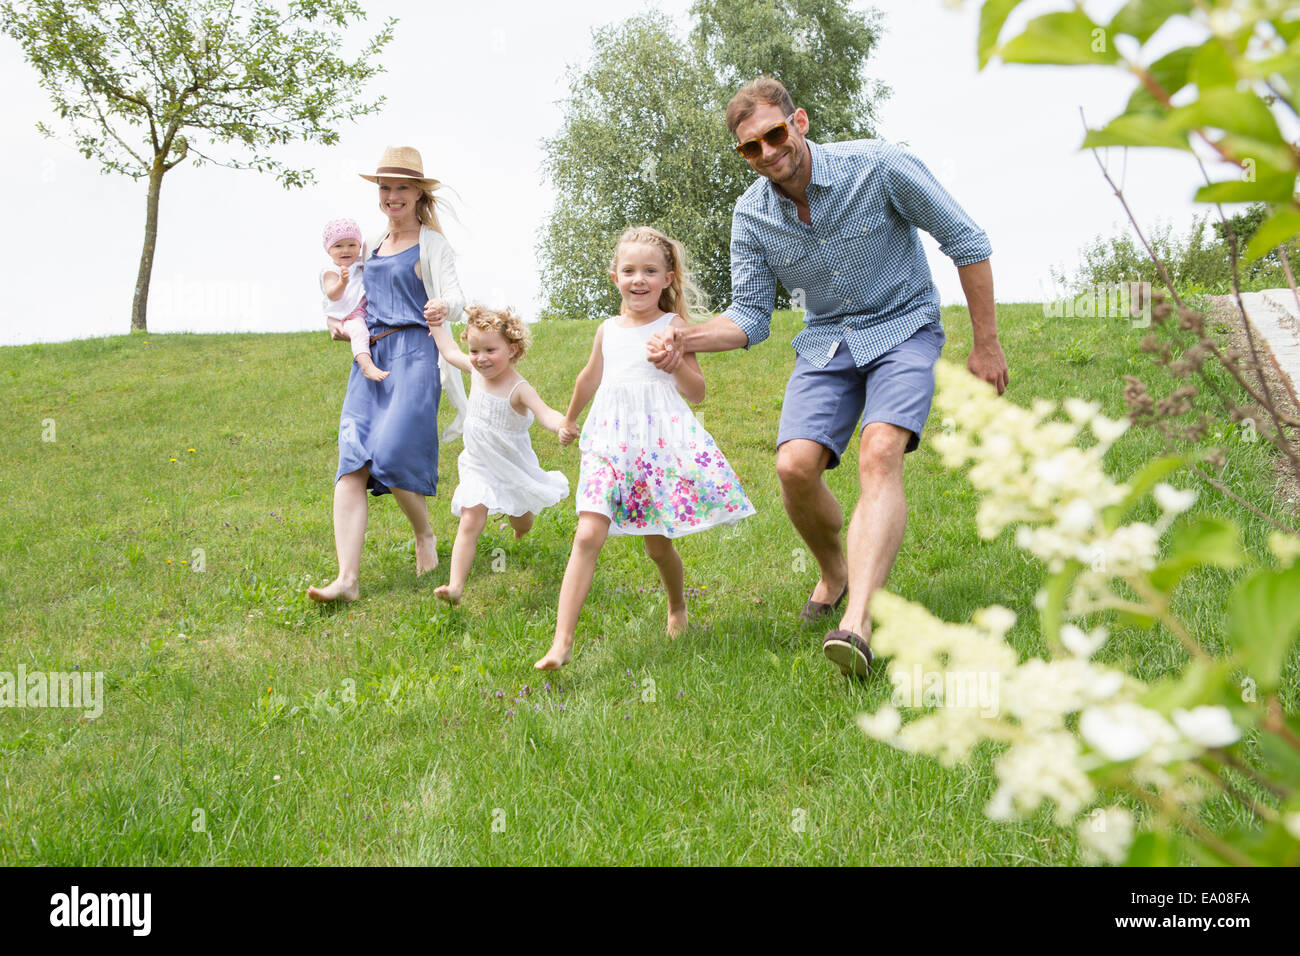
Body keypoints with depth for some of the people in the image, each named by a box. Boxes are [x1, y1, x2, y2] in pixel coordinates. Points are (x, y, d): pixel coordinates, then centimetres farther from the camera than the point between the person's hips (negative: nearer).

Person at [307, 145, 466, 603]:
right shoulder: (374, 243, 22)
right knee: (352, 463, -11)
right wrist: (341, 323, 15)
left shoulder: (431, 243, 4)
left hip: (413, 355, -5)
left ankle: (425, 533, 12)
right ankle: (347, 578, -19)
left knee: (392, 454, -19)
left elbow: (454, 295, -10)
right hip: (369, 359, 6)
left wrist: (444, 306, -34)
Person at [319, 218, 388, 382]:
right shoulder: (331, 272, 1)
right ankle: (366, 364, -55)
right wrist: (342, 282, -35)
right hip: (350, 317, -8)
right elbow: (332, 295, -16)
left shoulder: (361, 265, 21)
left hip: (372, 312, 8)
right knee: (358, 330, -36)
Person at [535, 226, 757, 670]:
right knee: (587, 536, -13)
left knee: (658, 544, 7)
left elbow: (697, 393, -1)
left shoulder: (673, 326, 0)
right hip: (610, 442, 3)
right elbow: (591, 377, 31)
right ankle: (562, 641, -18)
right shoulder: (608, 330, 12)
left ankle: (677, 608, 39)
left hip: (661, 440, -2)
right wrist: (570, 419, 44)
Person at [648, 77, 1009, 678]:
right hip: (826, 342, 4)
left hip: (903, 329, -3)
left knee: (880, 454, -29)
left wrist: (986, 345, -6)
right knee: (795, 466, -17)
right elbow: (751, 317, 0)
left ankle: (856, 624, -42)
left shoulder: (878, 167, -18)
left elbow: (967, 242, -8)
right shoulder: (751, 216, -6)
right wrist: (688, 340, -21)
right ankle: (834, 572, 15)